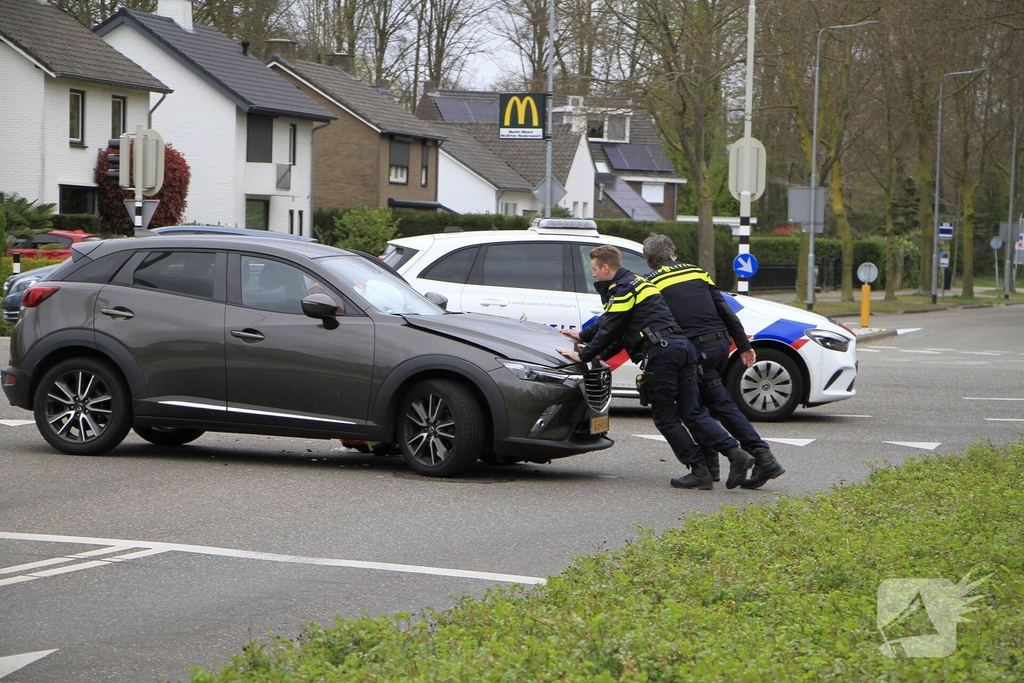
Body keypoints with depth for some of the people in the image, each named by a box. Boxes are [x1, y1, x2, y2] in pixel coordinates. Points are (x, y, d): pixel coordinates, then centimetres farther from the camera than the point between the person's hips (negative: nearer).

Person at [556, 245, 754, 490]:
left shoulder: (622, 289, -2)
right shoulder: (634, 283, 29)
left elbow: (610, 329, -3)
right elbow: (608, 322, 39)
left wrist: (583, 355, 6)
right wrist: (582, 335, 48)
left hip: (661, 352, -9)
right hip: (682, 347, 9)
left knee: (665, 417, -1)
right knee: (692, 412, 6)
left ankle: (699, 471, -4)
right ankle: (735, 453, -10)